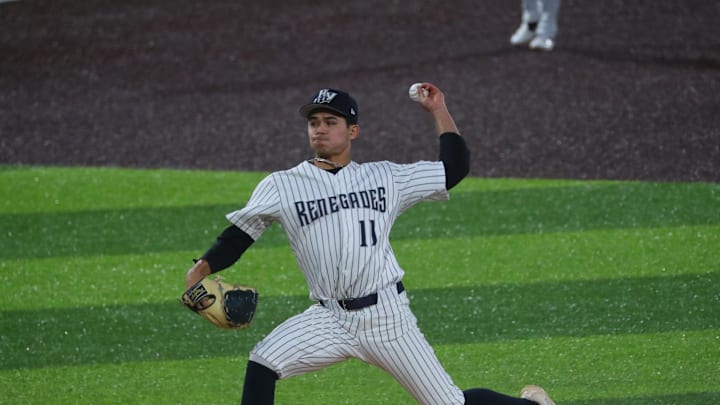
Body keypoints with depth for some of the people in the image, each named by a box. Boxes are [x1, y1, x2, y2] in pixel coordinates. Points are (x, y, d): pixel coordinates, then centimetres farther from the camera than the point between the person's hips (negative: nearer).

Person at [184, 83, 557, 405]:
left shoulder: (384, 177, 9)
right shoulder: (282, 186, 6)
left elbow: (454, 167, 16)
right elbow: (238, 236, 1)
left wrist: (438, 111, 12)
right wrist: (202, 268, -16)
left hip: (387, 316, -1)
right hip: (329, 320, 1)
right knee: (261, 367, -23)